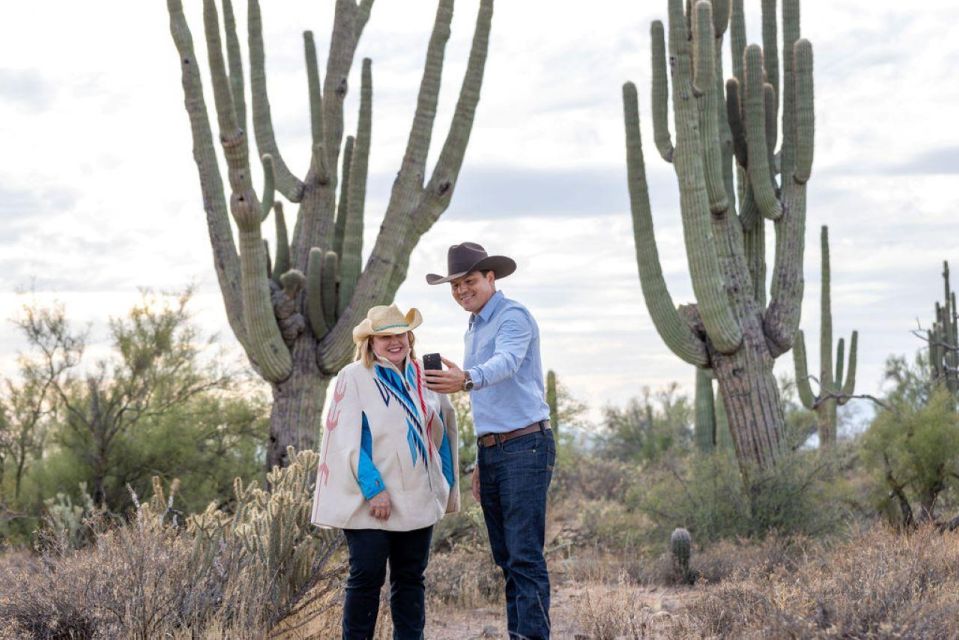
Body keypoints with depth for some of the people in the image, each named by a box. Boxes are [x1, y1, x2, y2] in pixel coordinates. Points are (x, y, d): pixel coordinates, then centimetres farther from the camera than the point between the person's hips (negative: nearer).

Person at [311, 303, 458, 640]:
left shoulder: (423, 377, 11)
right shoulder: (354, 378, -5)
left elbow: (443, 431, 20)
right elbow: (348, 441, -10)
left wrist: (448, 485, 16)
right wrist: (373, 489, -17)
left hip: (418, 499, 5)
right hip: (370, 499, -5)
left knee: (411, 577, 8)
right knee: (366, 577, -4)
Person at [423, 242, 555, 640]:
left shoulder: (513, 317, -9)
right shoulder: (474, 330, 20)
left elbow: (506, 362, -31)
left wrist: (467, 379, -51)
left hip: (525, 446, -9)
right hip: (491, 451, 9)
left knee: (525, 556, -13)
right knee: (506, 558, 7)